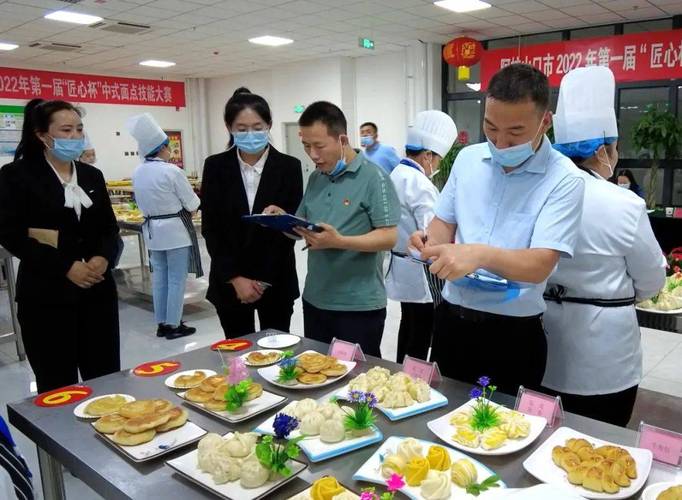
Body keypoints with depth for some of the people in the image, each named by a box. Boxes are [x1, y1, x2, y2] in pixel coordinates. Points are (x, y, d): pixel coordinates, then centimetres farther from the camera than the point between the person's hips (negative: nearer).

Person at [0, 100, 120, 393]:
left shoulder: (92, 175, 11)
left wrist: (103, 258, -8)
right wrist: (65, 267, -16)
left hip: (97, 290, 4)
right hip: (46, 294, -4)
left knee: (107, 378, 7)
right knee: (58, 385, 4)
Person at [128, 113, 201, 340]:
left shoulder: (137, 173, 3)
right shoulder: (171, 171, -17)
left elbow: (141, 203, 12)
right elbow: (192, 203, -11)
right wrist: (191, 204, 11)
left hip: (152, 230, 7)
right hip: (176, 229, -7)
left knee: (159, 277, 13)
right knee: (176, 279, 2)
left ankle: (161, 323, 21)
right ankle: (173, 324, 9)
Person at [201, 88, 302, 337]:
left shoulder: (289, 167, -3)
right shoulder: (215, 166, 0)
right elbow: (210, 229, -2)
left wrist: (264, 280, -9)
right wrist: (235, 278, -10)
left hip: (276, 281, -1)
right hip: (228, 282, 1)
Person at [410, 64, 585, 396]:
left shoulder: (563, 179, -14)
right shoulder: (468, 158, 2)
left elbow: (540, 265, -22)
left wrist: (480, 255, -39)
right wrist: (431, 243, -15)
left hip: (515, 333, -4)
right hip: (451, 318, 5)